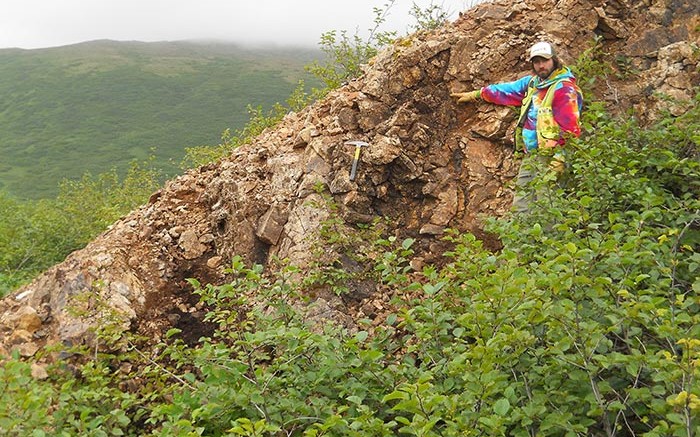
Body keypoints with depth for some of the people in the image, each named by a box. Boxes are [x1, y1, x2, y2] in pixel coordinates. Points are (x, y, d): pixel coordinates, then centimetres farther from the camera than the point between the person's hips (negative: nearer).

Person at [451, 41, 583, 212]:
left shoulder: (564, 89, -12)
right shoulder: (533, 82, 13)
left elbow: (570, 128, -17)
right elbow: (506, 90, 25)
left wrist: (560, 159, -22)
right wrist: (474, 95, 32)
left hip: (549, 157, -9)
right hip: (531, 155, 9)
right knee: (521, 198, 12)